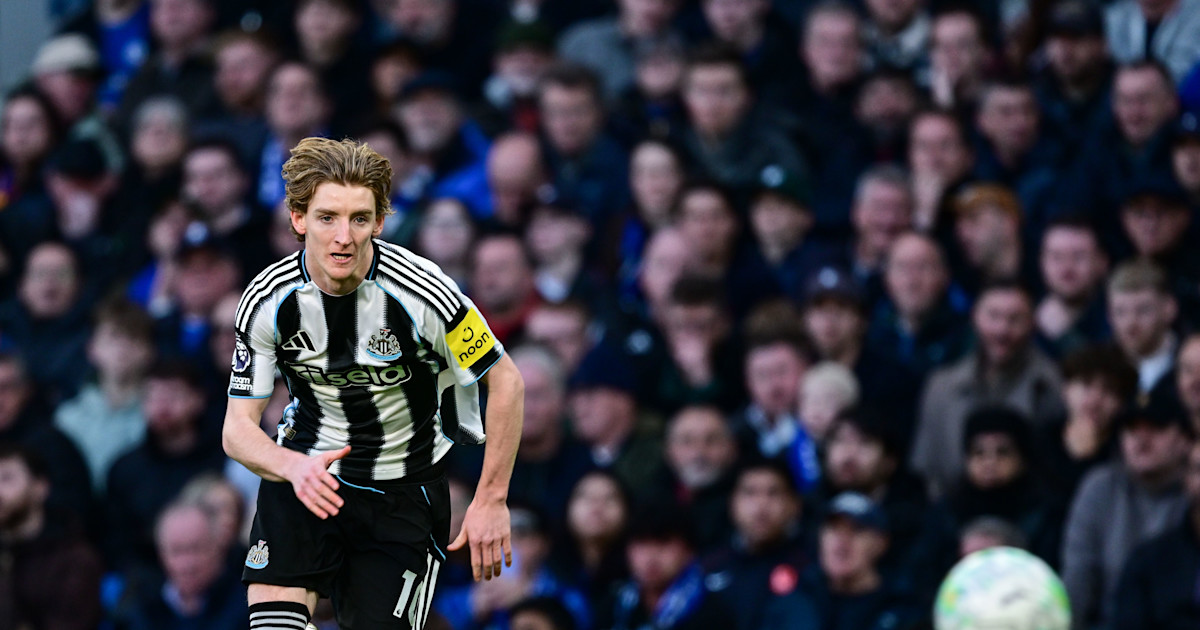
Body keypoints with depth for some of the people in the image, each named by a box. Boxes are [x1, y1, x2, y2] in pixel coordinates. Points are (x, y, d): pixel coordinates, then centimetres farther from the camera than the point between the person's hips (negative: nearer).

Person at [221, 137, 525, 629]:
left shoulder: (420, 291, -22)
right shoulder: (269, 300, -14)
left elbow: (505, 382, -10)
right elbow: (238, 429, -10)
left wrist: (491, 500, -11)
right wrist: (294, 467, -31)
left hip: (404, 489, -1)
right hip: (306, 473, 1)